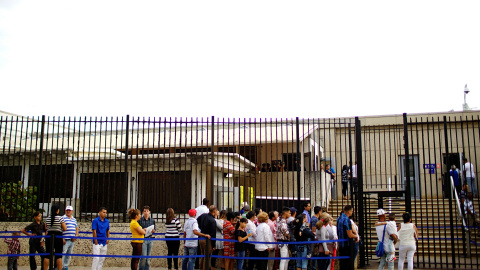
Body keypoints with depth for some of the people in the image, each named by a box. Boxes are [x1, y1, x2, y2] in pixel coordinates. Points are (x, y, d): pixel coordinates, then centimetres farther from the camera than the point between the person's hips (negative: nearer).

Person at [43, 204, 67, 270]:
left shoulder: (47, 218, 5)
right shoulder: (60, 218, -8)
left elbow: (46, 229, 12)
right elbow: (65, 229, -7)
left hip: (49, 237, 4)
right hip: (58, 237, -4)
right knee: (59, 255, 0)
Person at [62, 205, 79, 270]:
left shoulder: (74, 219, 17)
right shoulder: (63, 218, -3)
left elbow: (76, 228, 23)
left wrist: (76, 236, 5)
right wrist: (62, 238, -15)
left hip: (72, 240, 6)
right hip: (65, 240, -6)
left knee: (69, 254, 11)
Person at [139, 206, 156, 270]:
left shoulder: (152, 220, 9)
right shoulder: (140, 220, -1)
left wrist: (153, 231, -7)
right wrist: (142, 230, -17)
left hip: (150, 239, 4)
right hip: (143, 239, -4)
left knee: (148, 257, 6)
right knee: (144, 257, -8)